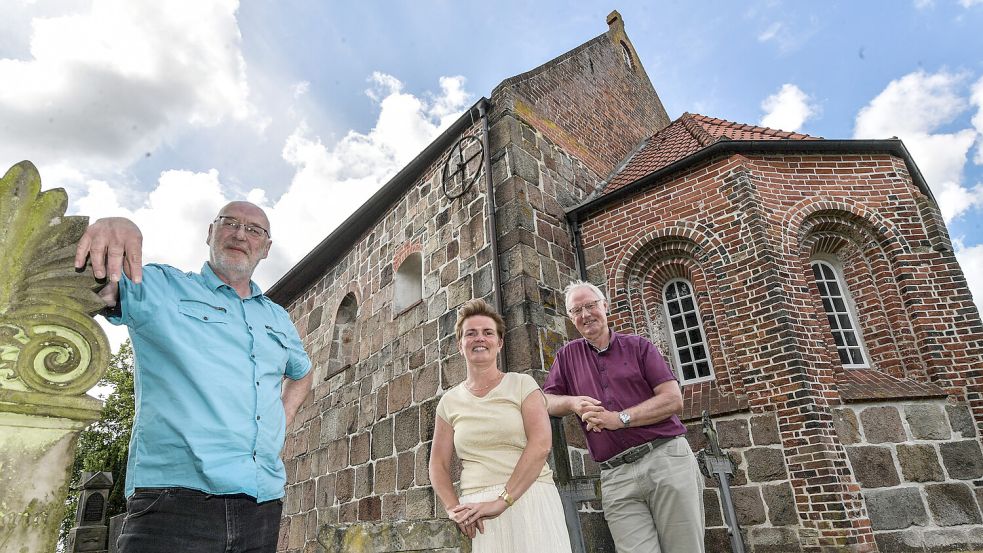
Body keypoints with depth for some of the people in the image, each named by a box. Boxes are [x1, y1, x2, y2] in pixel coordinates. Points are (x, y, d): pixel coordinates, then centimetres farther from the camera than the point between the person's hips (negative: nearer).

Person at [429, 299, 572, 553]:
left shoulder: (522, 384, 1)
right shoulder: (449, 401, 9)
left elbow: (541, 445, -11)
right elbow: (438, 465, 11)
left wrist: (502, 501, -17)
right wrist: (455, 509, -6)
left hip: (529, 497, -2)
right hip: (478, 509, 2)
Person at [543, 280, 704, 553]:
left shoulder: (638, 346, 8)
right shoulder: (568, 355, 14)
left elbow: (673, 400, -2)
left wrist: (620, 418, -12)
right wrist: (573, 402, -10)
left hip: (666, 458, -1)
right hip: (616, 476, 1)